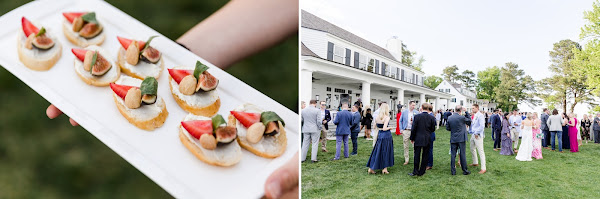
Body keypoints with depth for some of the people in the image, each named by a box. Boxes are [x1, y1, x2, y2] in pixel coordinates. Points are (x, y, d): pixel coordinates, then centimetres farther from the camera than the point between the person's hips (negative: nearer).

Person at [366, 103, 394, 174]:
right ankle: (384, 169, 15)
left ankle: (371, 168, 11)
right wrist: (389, 127, -3)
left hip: (380, 135, 5)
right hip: (387, 135, -5)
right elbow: (384, 128, -21)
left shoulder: (377, 117, 2)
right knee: (386, 152, 8)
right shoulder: (387, 117, -14)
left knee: (377, 151, 11)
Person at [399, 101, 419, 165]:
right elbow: (400, 121, 9)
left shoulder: (416, 113, 2)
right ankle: (406, 160, 17)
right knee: (406, 146, 7)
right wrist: (401, 129, 0)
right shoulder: (404, 112, 4)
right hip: (406, 131, 1)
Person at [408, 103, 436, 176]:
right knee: (425, 156, 10)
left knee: (417, 155, 7)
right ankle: (421, 172, 15)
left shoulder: (416, 116, -10)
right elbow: (433, 129, 0)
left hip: (418, 139, -1)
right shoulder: (432, 117, -6)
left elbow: (413, 129, -8)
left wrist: (412, 138, 2)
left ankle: (415, 171, 8)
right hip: (427, 140, 1)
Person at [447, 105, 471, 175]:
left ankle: (453, 171, 8)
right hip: (461, 138, -3)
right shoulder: (462, 117, -13)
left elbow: (447, 128, 5)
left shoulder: (449, 118, -1)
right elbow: (469, 121, 5)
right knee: (462, 154, 4)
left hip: (453, 139, 3)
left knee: (453, 155, 5)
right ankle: (465, 170, 12)